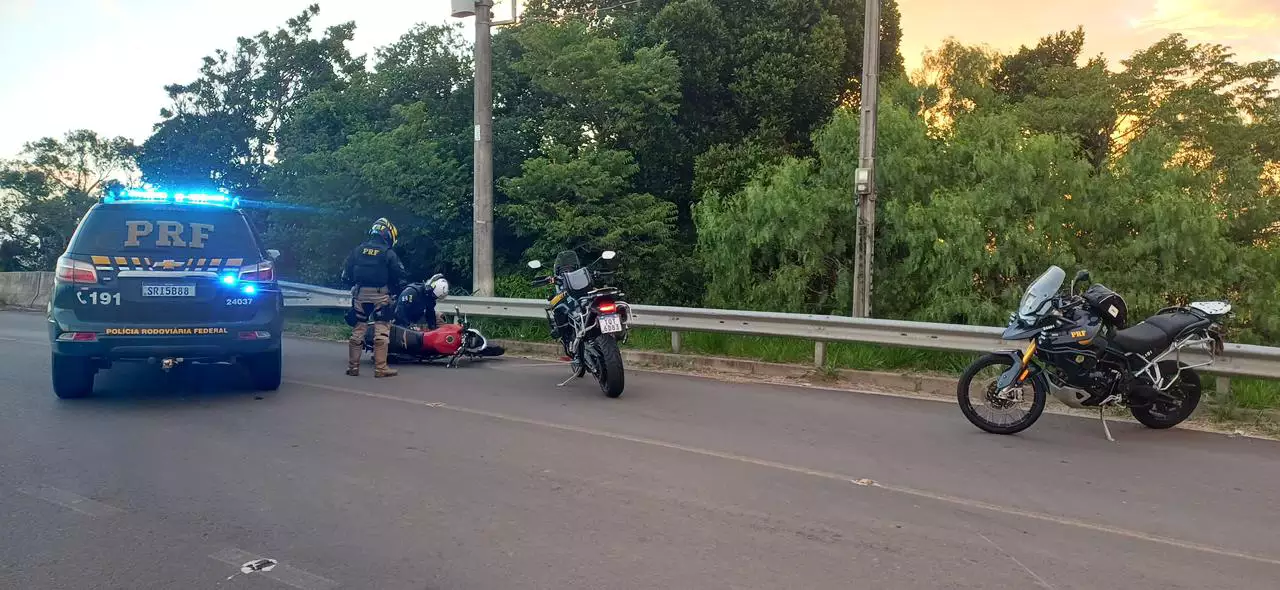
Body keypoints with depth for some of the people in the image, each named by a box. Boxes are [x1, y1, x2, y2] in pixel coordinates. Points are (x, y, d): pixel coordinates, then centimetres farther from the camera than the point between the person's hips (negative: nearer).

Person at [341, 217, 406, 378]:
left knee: (357, 330, 10)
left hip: (360, 294, 4)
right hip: (380, 295, -4)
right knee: (381, 331, -1)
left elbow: (346, 273, 8)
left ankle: (353, 366, 14)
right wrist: (395, 291, 11)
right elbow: (399, 276, -6)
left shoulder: (358, 250, 8)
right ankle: (380, 368, -3)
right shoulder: (389, 253, -4)